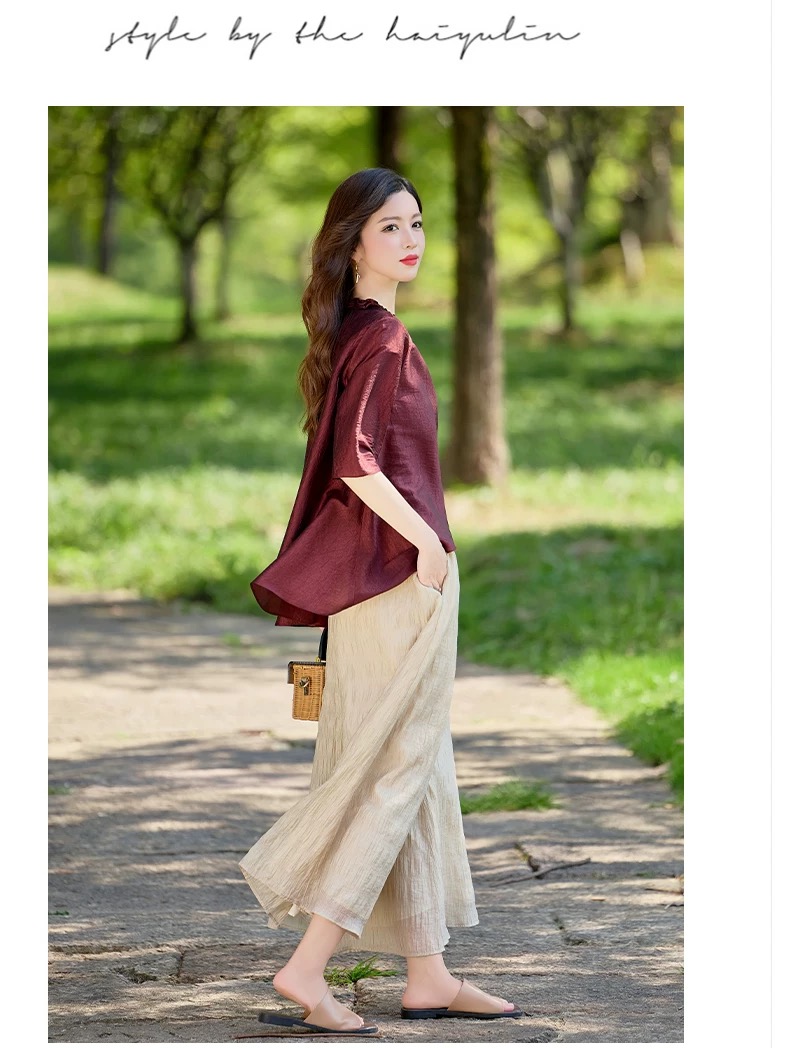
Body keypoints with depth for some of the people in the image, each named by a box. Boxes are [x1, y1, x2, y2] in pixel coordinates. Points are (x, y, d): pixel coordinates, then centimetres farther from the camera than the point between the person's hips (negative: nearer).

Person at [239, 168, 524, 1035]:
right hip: (399, 569, -10)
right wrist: (427, 542, -15)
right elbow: (359, 463, -23)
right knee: (395, 769, -6)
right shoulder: (382, 337, -15)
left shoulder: (357, 333, 14)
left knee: (417, 773, 12)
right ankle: (306, 971, -6)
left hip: (383, 569, 10)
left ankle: (428, 976, 17)